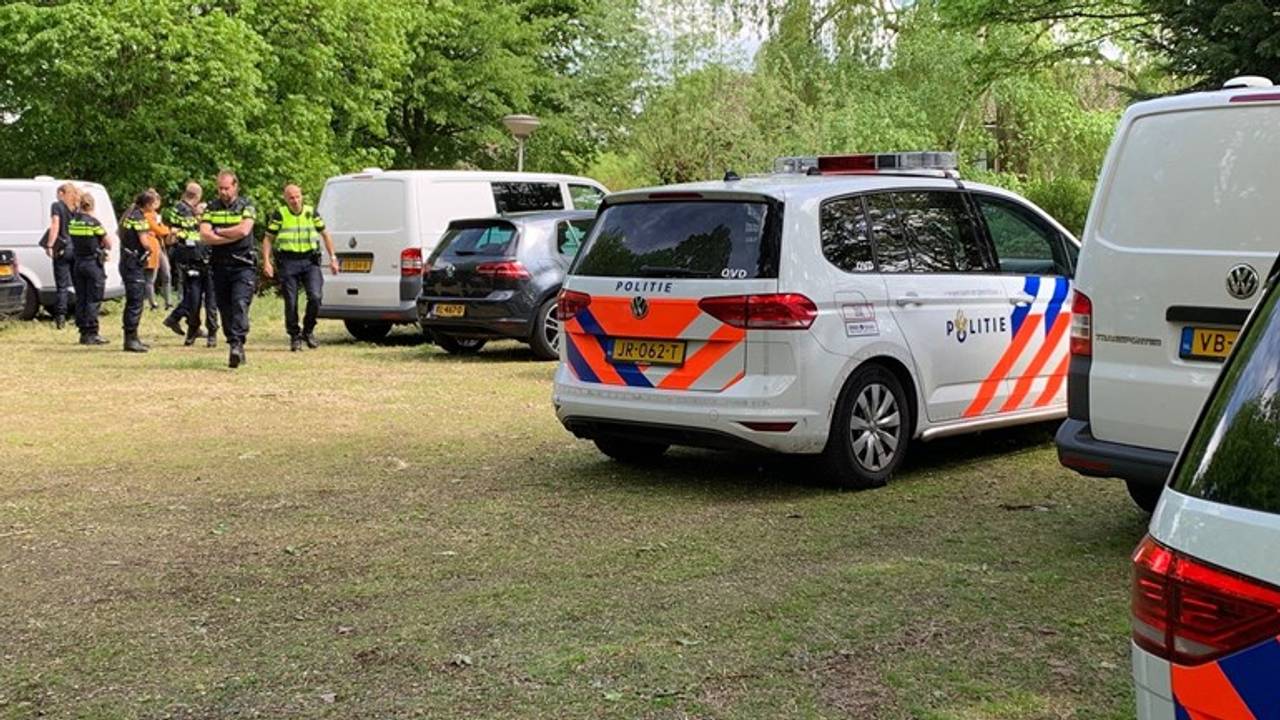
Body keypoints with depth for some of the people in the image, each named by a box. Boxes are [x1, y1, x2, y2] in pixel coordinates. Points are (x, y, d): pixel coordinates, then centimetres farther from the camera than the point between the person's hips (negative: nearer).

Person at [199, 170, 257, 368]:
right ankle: (237, 350, 13)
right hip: (220, 265, 4)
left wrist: (218, 231, -4)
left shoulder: (246, 206, 3)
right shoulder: (211, 208, 10)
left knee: (240, 303, -19)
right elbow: (205, 235, -3)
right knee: (225, 308, 5)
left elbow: (244, 230, -14)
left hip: (243, 265, -4)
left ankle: (237, 344, -27)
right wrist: (232, 236, -9)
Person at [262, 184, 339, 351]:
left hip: (310, 261, 1)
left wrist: (333, 258, 12)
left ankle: (308, 331, 8)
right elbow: (268, 239, 5)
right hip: (288, 263, -1)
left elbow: (325, 235, 17)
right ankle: (295, 337, 15)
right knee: (291, 303, 0)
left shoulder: (311, 212, 8)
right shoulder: (279, 214, 1)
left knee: (315, 297, -14)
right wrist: (266, 262, -6)